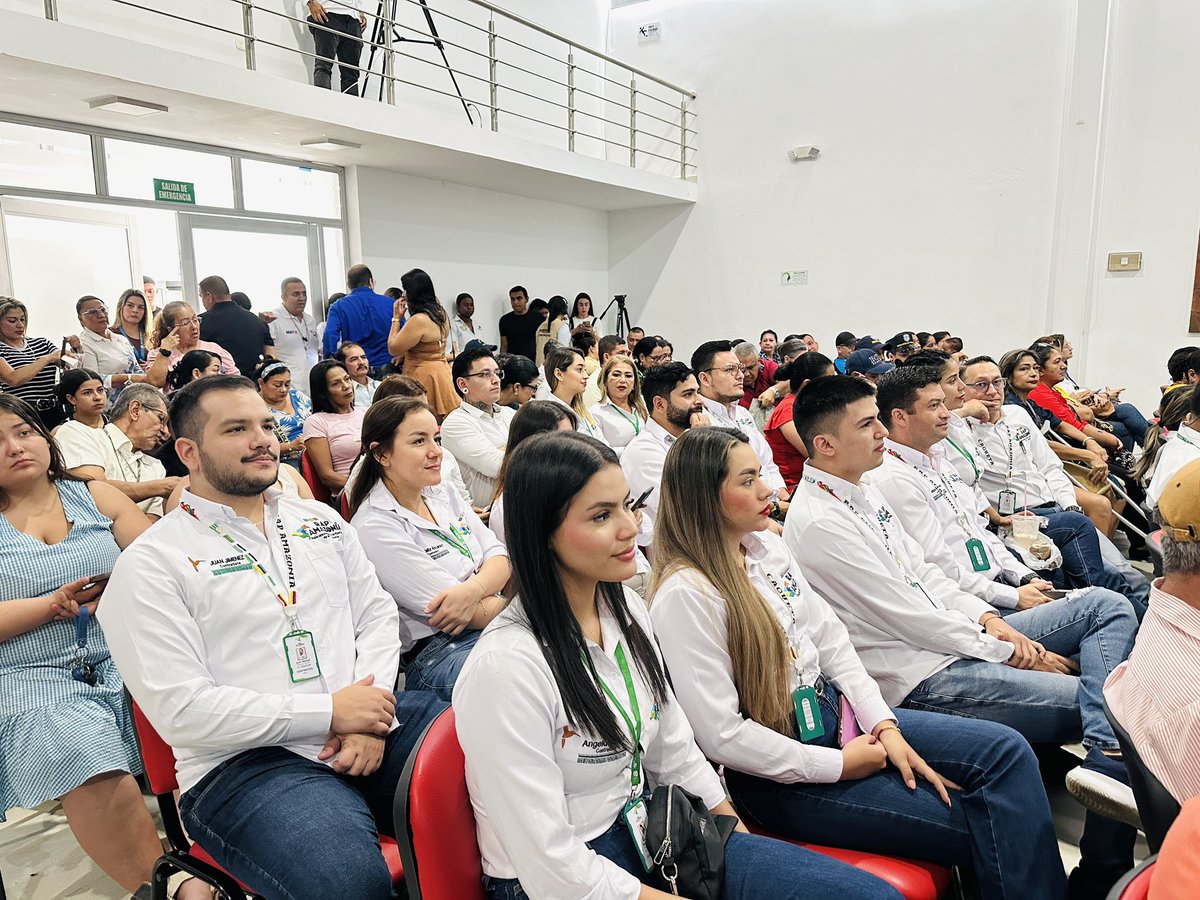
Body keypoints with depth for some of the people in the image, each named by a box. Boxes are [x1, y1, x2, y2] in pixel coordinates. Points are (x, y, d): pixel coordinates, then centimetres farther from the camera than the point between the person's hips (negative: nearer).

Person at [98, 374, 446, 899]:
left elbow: (378, 614, 12)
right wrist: (329, 713, -13)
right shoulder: (151, 564, -2)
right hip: (246, 762, -5)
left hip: (372, 723, 6)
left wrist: (372, 717, -6)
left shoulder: (321, 521, 15)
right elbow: (181, 710, -9)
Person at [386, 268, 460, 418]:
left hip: (424, 376, -9)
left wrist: (396, 318, -4)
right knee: (440, 424, 11)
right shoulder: (440, 313, 8)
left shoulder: (418, 320, -20)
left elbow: (393, 349, -10)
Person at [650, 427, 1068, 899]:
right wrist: (839, 765, -15)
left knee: (1007, 750, -3)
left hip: (834, 711, 8)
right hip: (780, 776, -7)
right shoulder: (684, 595, -23)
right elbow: (722, 735, -22)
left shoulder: (767, 546, 2)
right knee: (980, 829, -10)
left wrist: (884, 725, -4)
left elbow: (831, 641, 8)